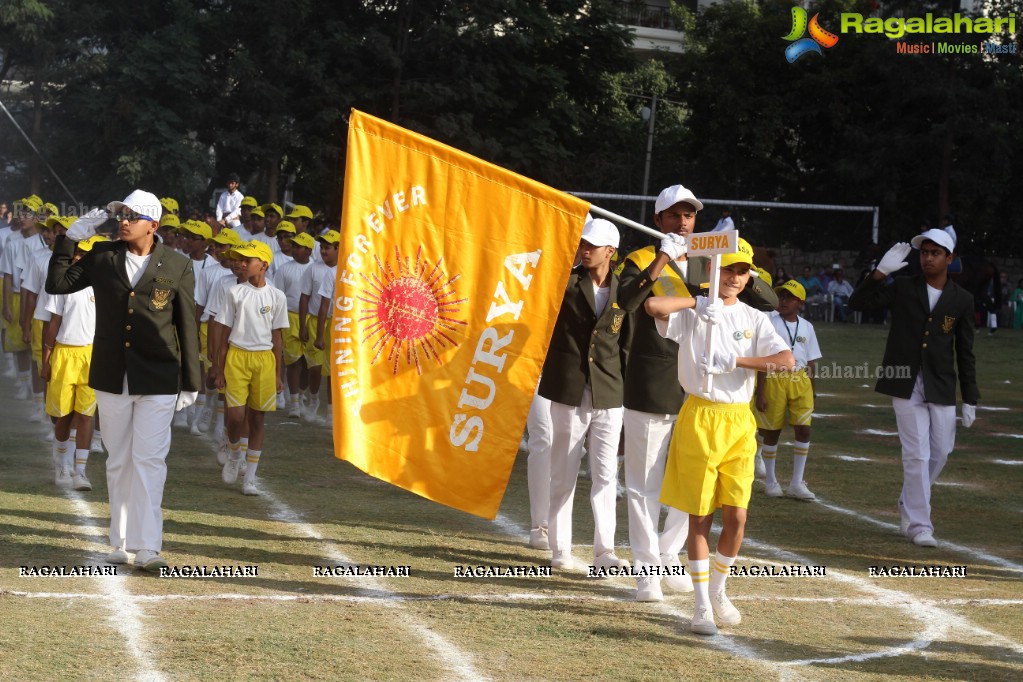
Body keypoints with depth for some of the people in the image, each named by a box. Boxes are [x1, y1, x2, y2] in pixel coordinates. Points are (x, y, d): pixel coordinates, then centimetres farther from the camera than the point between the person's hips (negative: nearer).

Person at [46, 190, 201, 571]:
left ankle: (147, 547, -8)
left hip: (158, 382, -3)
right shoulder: (101, 257, 5)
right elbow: (56, 284, 4)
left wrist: (190, 381, 2)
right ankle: (122, 543, 19)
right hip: (112, 379, 3)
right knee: (119, 462, 10)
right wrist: (69, 239, -2)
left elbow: (187, 326, 2)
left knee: (148, 460, -7)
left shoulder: (177, 267, -1)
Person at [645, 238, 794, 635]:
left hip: (739, 422, 3)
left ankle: (718, 590, 23)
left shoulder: (754, 319, 8)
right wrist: (698, 302, -11)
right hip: (699, 418, -3)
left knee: (736, 515, 1)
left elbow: (787, 361, -8)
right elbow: (653, 305, -22)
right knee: (700, 516, 1)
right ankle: (702, 605, 7)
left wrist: (735, 360, -16)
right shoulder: (692, 313, -1)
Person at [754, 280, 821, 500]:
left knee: (803, 429, -4)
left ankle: (796, 483, 4)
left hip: (800, 381, 3)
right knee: (772, 431, 5)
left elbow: (810, 362, 14)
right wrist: (760, 393, -9)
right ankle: (770, 480, 22)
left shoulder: (806, 327, 8)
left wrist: (811, 390, 12)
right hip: (774, 380, -3)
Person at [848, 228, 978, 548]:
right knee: (917, 454, -5)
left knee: (941, 451, 7)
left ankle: (909, 505, 31)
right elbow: (858, 303, -8)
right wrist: (880, 272, -21)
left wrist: (970, 399, 5)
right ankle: (919, 525, 2)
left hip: (941, 388, 2)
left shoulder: (962, 300, 4)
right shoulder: (903, 288, 2)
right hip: (906, 384, -2)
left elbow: (965, 352, 7)